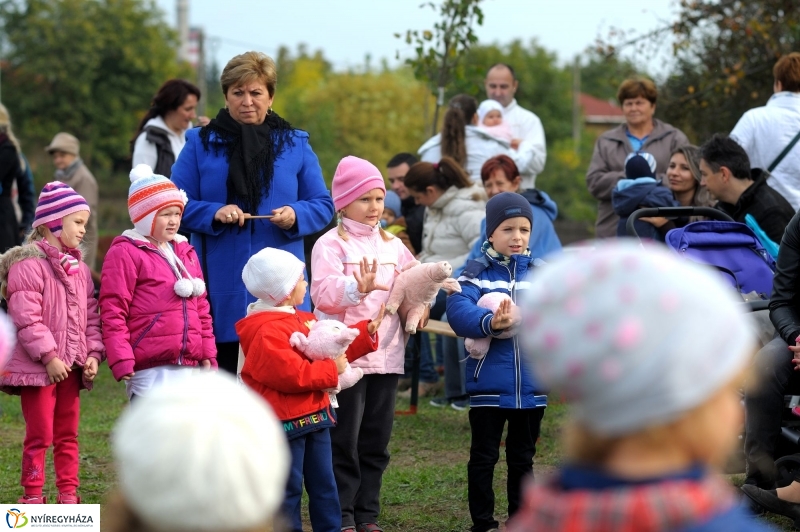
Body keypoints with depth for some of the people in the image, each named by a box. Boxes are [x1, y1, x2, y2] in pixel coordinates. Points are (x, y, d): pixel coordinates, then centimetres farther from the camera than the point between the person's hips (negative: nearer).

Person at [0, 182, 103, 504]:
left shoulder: (79, 269, 11)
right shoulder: (29, 265, -13)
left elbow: (91, 316, 13)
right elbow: (26, 317, -18)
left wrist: (93, 353, 0)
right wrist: (49, 357, -20)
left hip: (71, 366, 7)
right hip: (38, 367, -7)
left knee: (67, 433, 12)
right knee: (40, 434, -2)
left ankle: (68, 492, 19)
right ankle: (32, 495, 7)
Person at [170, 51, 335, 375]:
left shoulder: (294, 145, 10)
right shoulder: (201, 144, 7)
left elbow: (323, 205, 10)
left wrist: (296, 215, -11)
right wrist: (214, 214, -14)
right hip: (220, 286, -1)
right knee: (221, 369, 1)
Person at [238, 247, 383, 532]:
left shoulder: (305, 320, 13)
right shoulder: (266, 332, -20)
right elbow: (290, 373, -27)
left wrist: (366, 331, 14)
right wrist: (331, 369, -19)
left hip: (316, 414, 10)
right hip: (285, 421, -10)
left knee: (323, 484, 15)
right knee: (287, 489, -1)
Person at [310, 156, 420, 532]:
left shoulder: (393, 245, 14)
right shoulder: (331, 244, -4)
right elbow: (324, 293, -16)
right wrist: (358, 288, -33)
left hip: (386, 356, 5)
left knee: (376, 441, 9)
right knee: (344, 441, -3)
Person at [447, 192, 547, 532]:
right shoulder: (477, 273, -2)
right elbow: (457, 309, -19)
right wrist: (488, 323, -37)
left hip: (531, 385, 3)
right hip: (488, 384, -3)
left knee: (522, 458, 14)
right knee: (483, 457, 6)